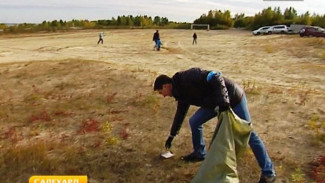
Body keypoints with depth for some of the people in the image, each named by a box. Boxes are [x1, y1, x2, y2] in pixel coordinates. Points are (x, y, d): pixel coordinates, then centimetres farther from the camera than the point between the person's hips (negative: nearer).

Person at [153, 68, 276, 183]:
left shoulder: (187, 78, -22)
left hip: (233, 97, -9)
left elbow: (215, 77, -28)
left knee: (247, 133, -4)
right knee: (194, 121, 8)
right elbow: (180, 113, 21)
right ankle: (199, 153, 27)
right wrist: (172, 135, 28)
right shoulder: (181, 91, 8)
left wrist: (223, 101, -36)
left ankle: (268, 173, 6)